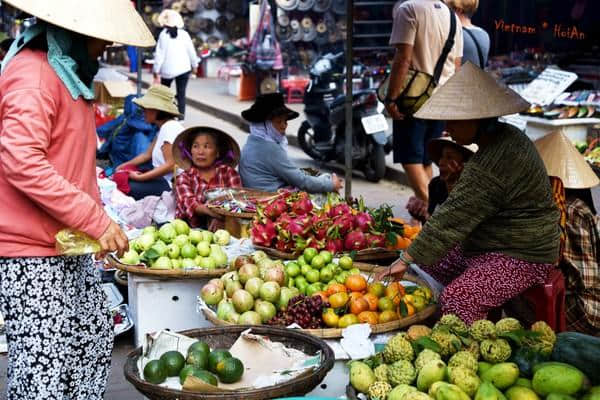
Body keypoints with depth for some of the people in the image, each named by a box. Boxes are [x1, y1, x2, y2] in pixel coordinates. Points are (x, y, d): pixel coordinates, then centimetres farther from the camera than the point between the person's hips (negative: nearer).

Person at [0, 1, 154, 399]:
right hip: (33, 254, -10)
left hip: (71, 247, 10)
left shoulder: (69, 71, 16)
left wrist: (96, 215, 12)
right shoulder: (33, 73, -16)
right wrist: (95, 219, -25)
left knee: (94, 340, 16)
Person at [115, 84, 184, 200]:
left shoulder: (171, 128, -18)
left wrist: (140, 177, -22)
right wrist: (125, 165, 7)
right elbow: (147, 154, 18)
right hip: (163, 178, 10)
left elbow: (170, 165, -24)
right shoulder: (163, 127, 15)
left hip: (171, 183, -10)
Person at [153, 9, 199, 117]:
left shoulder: (163, 35, -8)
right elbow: (192, 52, 2)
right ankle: (181, 115, -1)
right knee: (181, 93, 3)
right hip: (183, 69, 0)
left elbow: (159, 54, -8)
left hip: (168, 69, 0)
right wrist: (194, 66, 17)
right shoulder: (184, 34, -4)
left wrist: (156, 72, -2)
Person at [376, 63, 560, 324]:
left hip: (522, 260, -11)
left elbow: (452, 219, -25)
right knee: (426, 256, 11)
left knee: (456, 300, -30)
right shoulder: (507, 136, 6)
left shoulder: (490, 165, -27)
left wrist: (406, 259, -18)